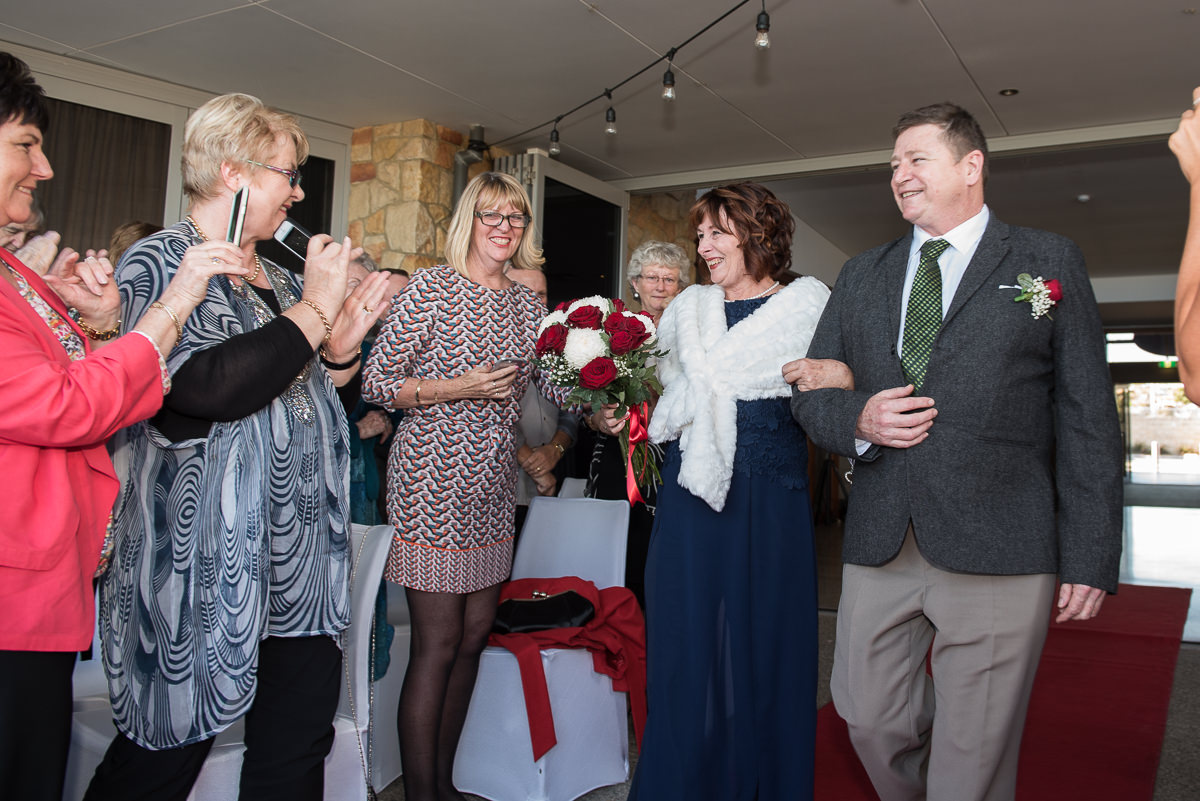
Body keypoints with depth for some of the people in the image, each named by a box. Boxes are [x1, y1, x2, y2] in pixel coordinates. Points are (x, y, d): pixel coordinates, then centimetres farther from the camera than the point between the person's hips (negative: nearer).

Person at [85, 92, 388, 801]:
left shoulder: (281, 279, 15)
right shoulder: (156, 266, -9)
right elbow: (208, 387, -26)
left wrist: (341, 348, 1)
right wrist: (313, 310, -16)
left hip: (303, 567, 7)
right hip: (206, 574, -7)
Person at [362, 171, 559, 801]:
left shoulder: (525, 303, 12)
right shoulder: (430, 287, -6)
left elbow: (557, 381, 15)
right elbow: (376, 382, -7)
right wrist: (456, 388, -18)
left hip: (493, 480, 7)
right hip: (434, 473, -6)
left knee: (475, 636, 11)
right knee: (437, 643, -3)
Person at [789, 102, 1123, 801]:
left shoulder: (1050, 261, 5)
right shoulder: (862, 275, 15)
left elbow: (1088, 419, 0)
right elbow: (810, 390, 16)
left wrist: (1090, 559, -6)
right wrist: (857, 421, -8)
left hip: (998, 552, -3)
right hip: (880, 546, 4)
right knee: (870, 719, 12)